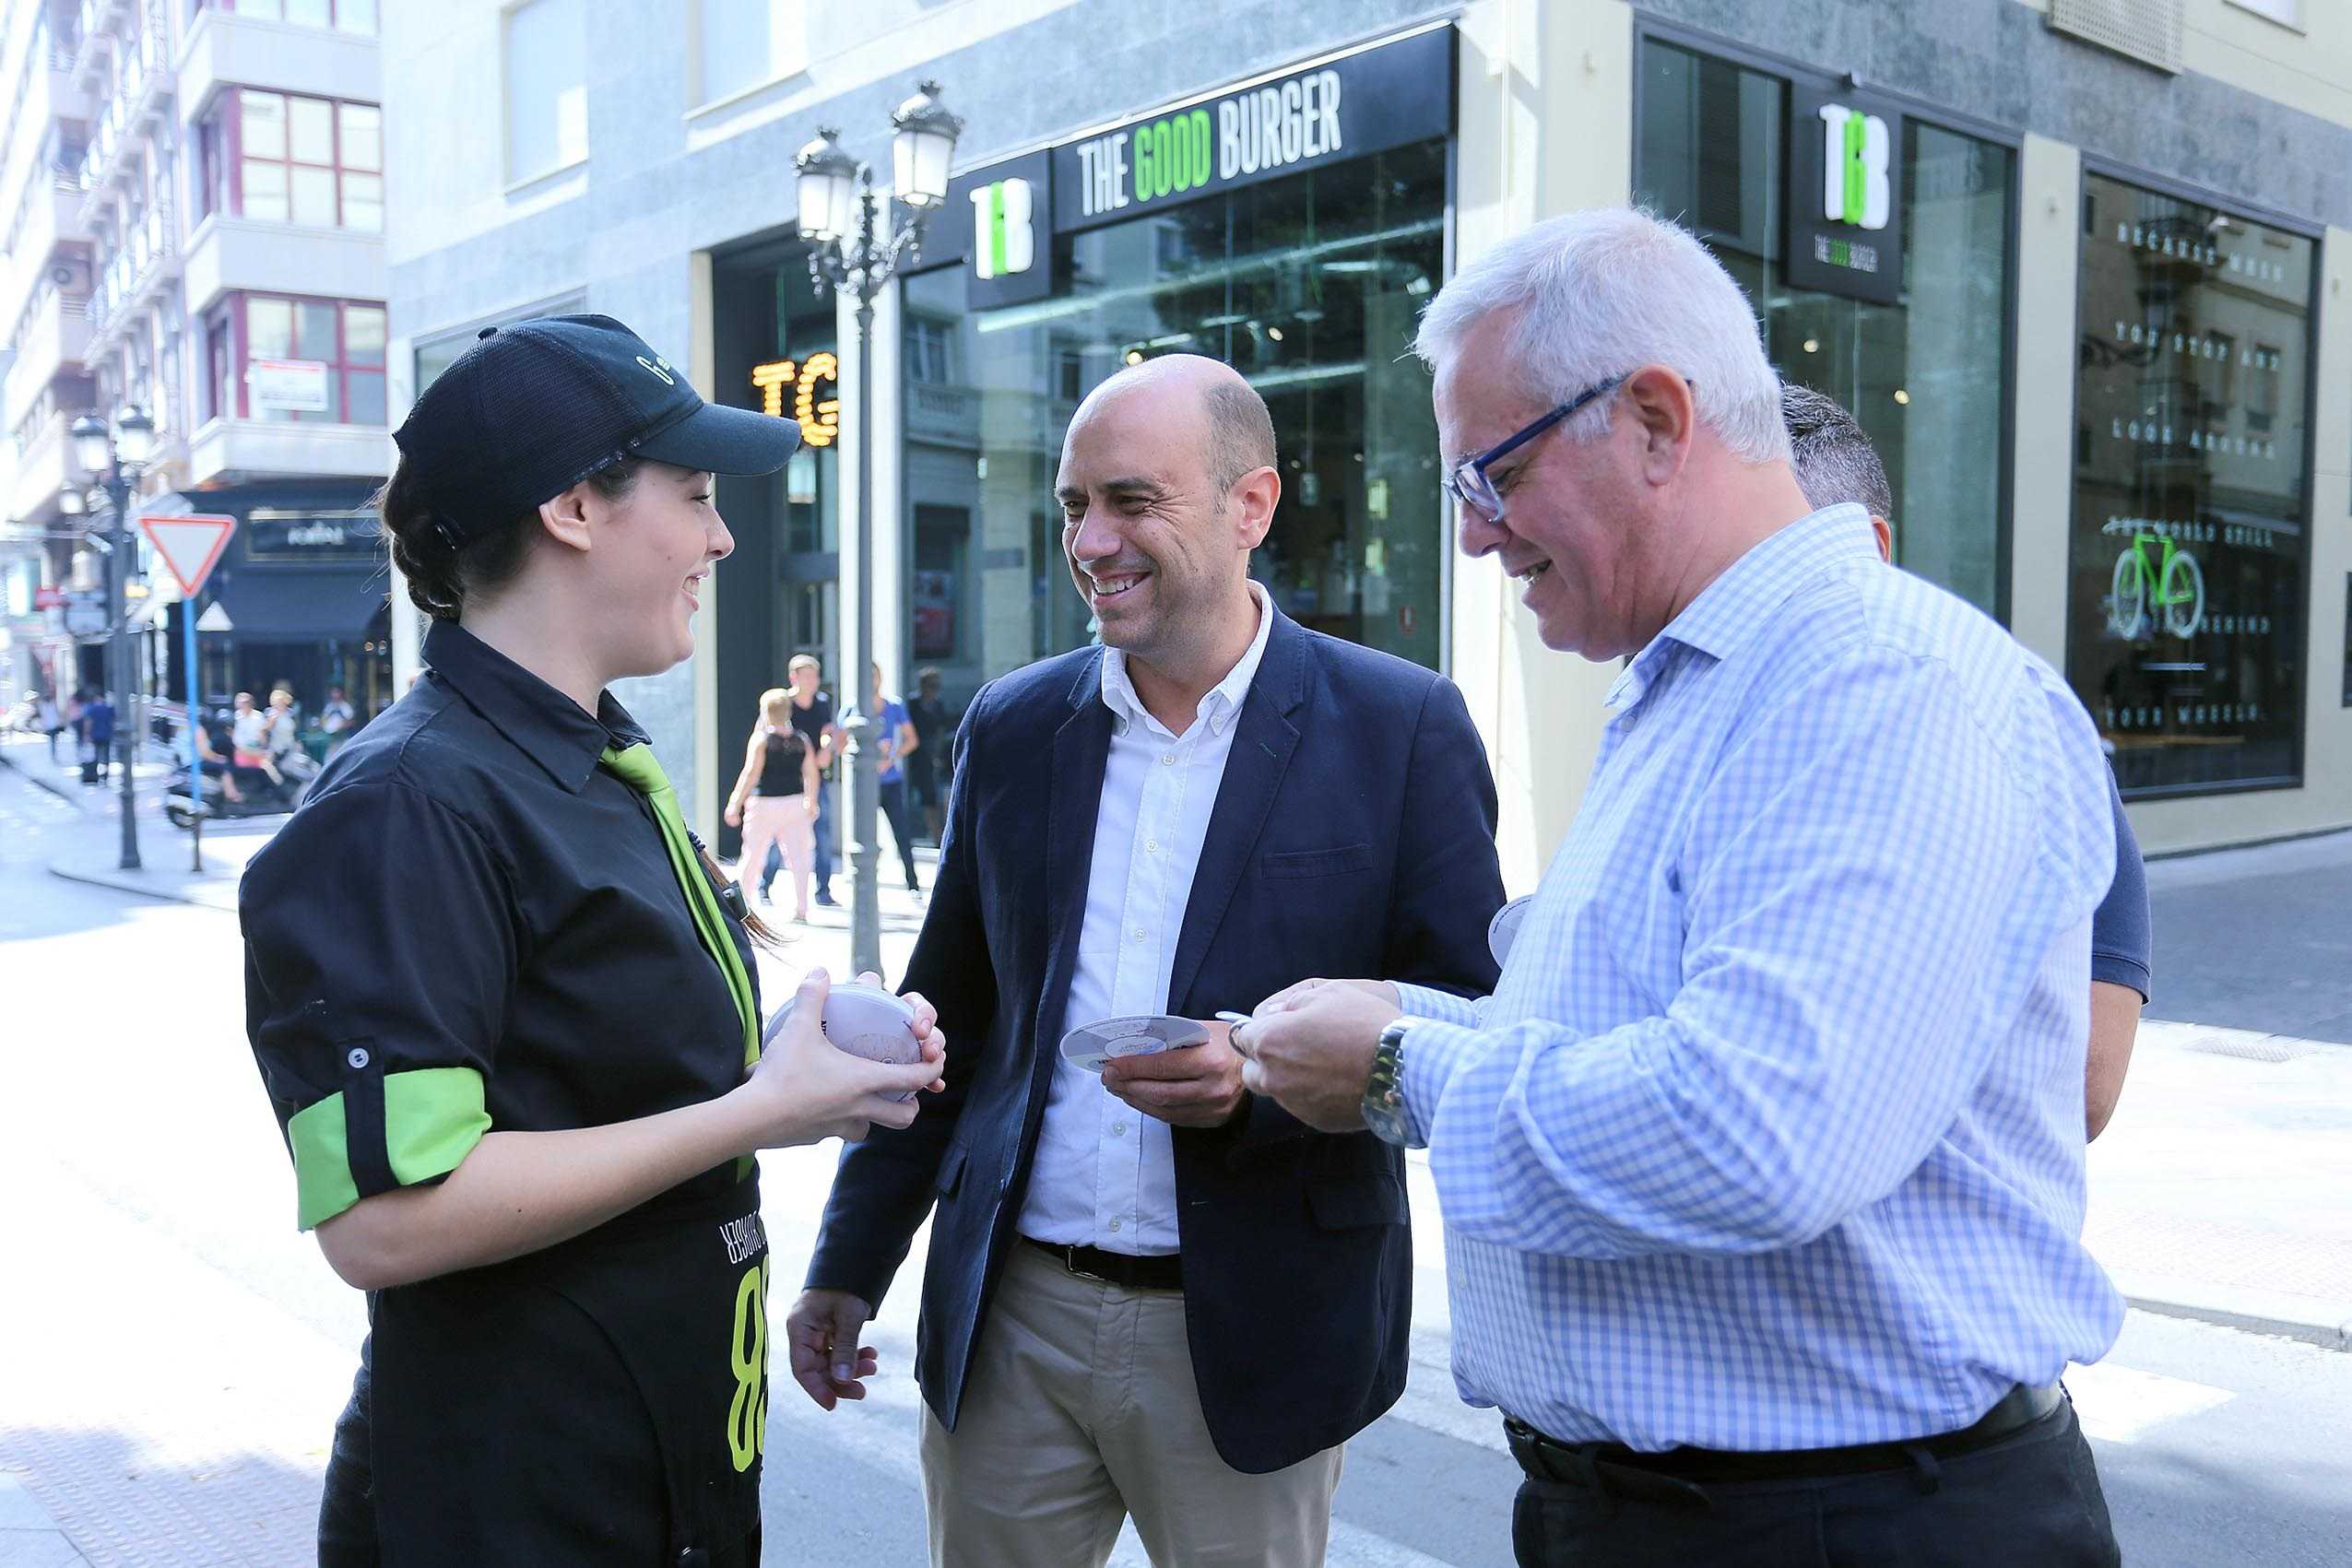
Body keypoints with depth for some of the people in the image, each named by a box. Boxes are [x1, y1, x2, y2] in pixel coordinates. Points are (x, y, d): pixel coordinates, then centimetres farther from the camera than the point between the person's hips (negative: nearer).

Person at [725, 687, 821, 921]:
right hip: (795, 803, 3)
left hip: (765, 805, -3)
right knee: (798, 857, 2)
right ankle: (801, 909, -3)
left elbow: (751, 774, -12)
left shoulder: (761, 738, -7)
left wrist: (735, 805, -9)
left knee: (752, 856, 8)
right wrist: (811, 803, 19)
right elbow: (812, 774, 6)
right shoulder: (802, 739, 5)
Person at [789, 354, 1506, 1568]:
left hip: (1253, 1337, -3)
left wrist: (1262, 1079, -23)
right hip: (1006, 1325, 3)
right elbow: (946, 1016, 11)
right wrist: (848, 1267, 11)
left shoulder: (1400, 728, -7)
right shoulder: (1011, 727, 5)